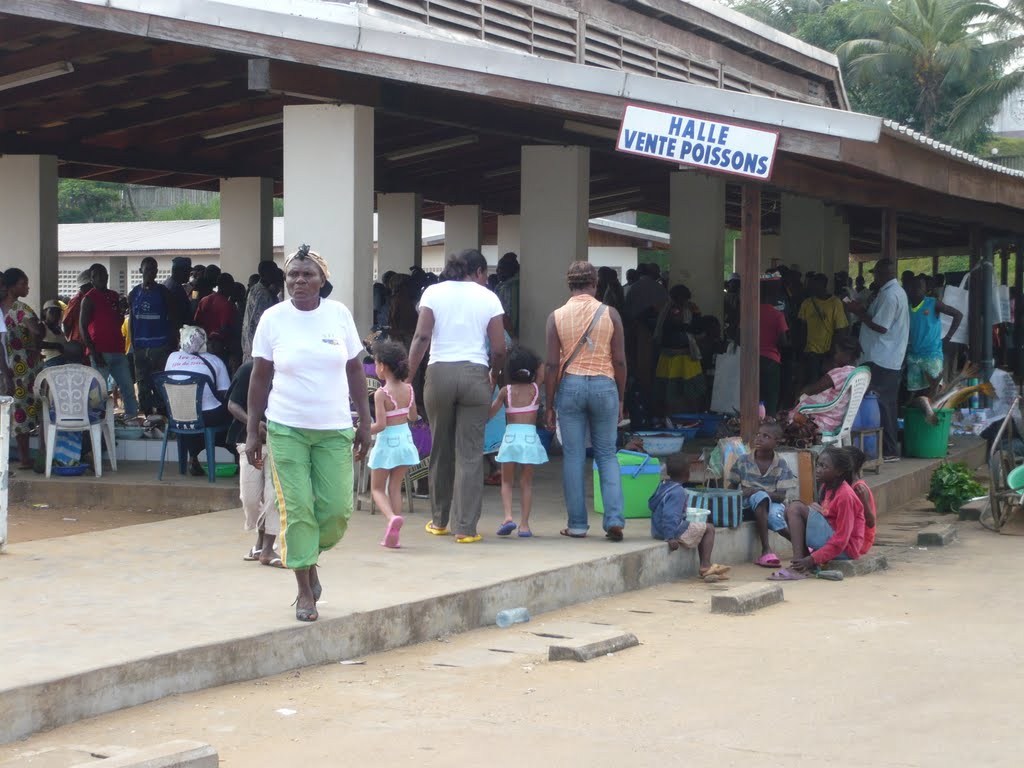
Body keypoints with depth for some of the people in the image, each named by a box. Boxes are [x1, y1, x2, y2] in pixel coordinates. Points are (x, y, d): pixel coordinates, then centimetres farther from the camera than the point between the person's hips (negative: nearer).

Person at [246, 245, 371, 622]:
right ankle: (304, 590, 7)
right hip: (286, 429, -1)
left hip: (335, 429, 1)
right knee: (296, 508, -4)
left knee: (336, 508, -2)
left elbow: (355, 370, 9)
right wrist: (252, 431, 1)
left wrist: (364, 422, 6)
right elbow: (259, 378, 3)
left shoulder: (339, 314, 2)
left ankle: (309, 559, 28)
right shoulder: (273, 319, -2)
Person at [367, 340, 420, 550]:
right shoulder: (408, 389, 0)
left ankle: (391, 517, -20)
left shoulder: (381, 394, -18)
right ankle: (392, 535, 10)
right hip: (405, 440, 5)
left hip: (387, 443, -5)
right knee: (395, 487, 13)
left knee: (377, 488, 9)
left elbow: (380, 425, -20)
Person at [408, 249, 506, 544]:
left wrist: (409, 376, -1)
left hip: (439, 373, 1)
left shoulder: (434, 292, 7)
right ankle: (466, 528, -2)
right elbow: (499, 349, 2)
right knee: (470, 454, 0)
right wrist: (494, 378, 19)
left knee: (440, 450, 13)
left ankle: (440, 521, 22)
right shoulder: (488, 298, 6)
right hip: (474, 374, -1)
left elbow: (422, 336, -3)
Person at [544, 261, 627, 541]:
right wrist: (620, 399, 9)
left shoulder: (556, 316, -1)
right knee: (607, 455, 9)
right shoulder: (610, 314, -1)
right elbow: (620, 361, -1)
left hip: (570, 385, 0)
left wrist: (549, 405, 2)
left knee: (573, 457, 5)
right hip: (604, 385, 0)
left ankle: (577, 524, 6)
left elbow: (553, 364, -3)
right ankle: (614, 518, -4)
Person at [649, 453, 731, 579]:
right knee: (709, 528, 6)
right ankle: (705, 565, 1)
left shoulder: (663, 486, 5)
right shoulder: (678, 492, -23)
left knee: (700, 530, 26)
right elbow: (669, 515, -31)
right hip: (676, 531, -10)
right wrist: (670, 538, -32)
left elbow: (651, 504, 16)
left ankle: (705, 566, 25)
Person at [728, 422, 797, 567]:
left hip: (772, 503, 0)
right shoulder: (743, 461, -2)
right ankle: (766, 549, -38)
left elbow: (781, 496, -12)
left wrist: (755, 491, -24)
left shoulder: (780, 465, -6)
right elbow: (732, 488, 5)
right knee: (761, 497, -35)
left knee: (775, 515, -37)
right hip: (748, 505, 1)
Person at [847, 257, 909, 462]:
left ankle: (889, 451, -9)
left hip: (881, 359, -11)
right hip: (891, 358, 11)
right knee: (887, 404, 14)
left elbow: (880, 326, -20)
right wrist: (864, 311, 10)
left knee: (881, 405, -9)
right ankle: (891, 448, 18)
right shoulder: (898, 291, 17)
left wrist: (859, 312, -10)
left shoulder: (889, 295, -17)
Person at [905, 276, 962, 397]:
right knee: (914, 390, 7)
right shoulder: (907, 305, 7)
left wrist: (948, 337, -7)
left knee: (932, 391, -12)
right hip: (913, 354, 5)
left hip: (932, 353, -5)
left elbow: (958, 314, -5)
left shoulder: (933, 303, -5)